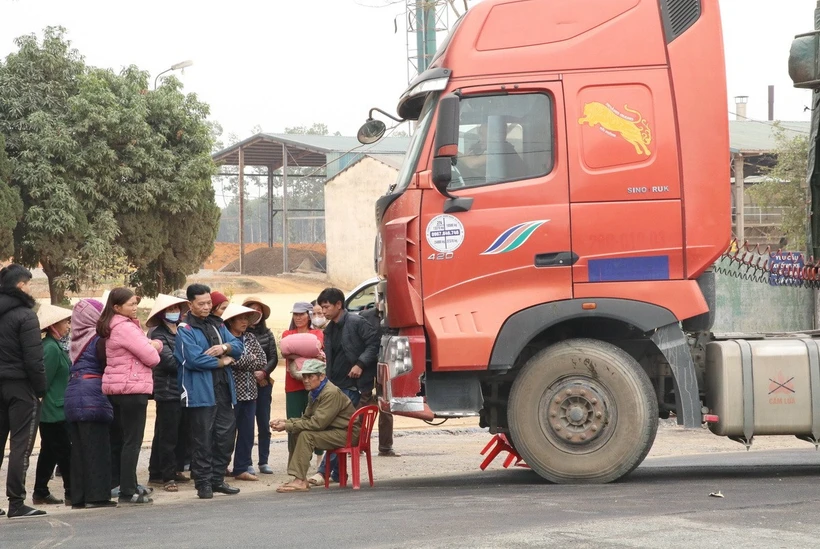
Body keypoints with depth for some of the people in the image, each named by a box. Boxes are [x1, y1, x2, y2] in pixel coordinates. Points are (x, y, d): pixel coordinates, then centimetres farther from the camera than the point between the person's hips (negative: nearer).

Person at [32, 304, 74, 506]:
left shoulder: (53, 346, 13)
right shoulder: (51, 348, -17)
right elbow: (45, 381, -19)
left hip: (49, 413, 10)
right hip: (55, 411, -10)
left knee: (49, 452, 13)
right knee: (64, 452, -5)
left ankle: (41, 493, 17)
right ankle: (71, 493, -2)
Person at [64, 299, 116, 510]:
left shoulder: (77, 338, 12)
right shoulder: (98, 338, -7)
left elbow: (76, 364, 15)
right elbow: (106, 365, -7)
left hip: (73, 392, 7)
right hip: (92, 393, -7)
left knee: (79, 448, 8)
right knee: (96, 446, -3)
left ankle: (79, 496, 10)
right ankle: (97, 495, -5)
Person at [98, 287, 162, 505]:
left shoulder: (112, 328, 15)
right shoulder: (126, 328, -16)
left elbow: (154, 347, 20)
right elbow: (152, 358, -14)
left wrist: (154, 344, 0)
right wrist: (153, 349, 6)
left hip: (116, 389, 10)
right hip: (132, 387, -10)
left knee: (121, 439, 13)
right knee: (133, 441, -6)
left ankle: (126, 486, 16)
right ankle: (127, 491, -5)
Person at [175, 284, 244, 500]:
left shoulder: (217, 325, 18)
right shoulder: (185, 329, -5)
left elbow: (238, 346, 12)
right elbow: (194, 358, -17)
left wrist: (225, 347, -11)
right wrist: (222, 362, -5)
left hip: (223, 390, 7)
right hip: (201, 391, -7)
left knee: (226, 435, 8)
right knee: (203, 439, -3)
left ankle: (217, 479, 18)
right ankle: (203, 482, 3)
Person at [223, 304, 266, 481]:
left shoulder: (250, 338, 13)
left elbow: (263, 361, 6)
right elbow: (234, 360, -21)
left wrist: (244, 362, -7)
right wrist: (251, 359, -6)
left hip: (249, 392, 6)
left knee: (247, 432, 6)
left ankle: (242, 468, 13)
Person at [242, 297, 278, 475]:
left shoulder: (267, 334, 8)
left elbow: (274, 358, 6)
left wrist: (263, 372, -10)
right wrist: (252, 374, -13)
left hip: (264, 383, 4)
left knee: (264, 424, 6)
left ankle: (264, 461, 12)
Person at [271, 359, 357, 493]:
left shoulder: (331, 393, -21)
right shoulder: (315, 393, 11)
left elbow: (317, 423, -26)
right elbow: (306, 418, 13)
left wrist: (287, 426, -22)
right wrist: (286, 422, -5)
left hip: (347, 433, -10)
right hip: (332, 431, 10)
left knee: (306, 436, -23)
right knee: (297, 433, 0)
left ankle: (299, 481, -23)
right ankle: (301, 479, -4)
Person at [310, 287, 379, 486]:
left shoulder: (356, 323, -7)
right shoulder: (329, 330, 18)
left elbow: (374, 343, -12)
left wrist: (360, 364, -20)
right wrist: (326, 380, 12)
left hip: (351, 385, -8)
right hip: (334, 386, 8)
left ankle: (325, 471, -12)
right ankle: (337, 472, 10)